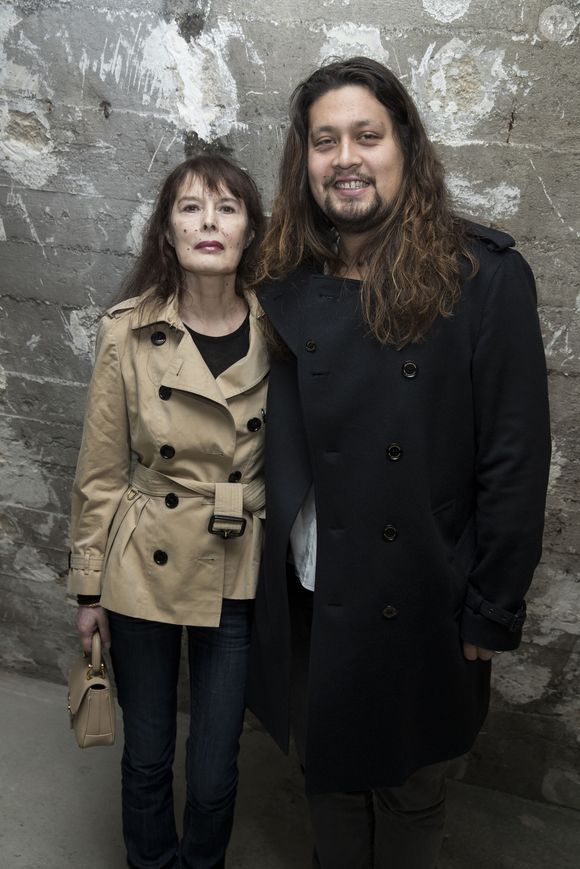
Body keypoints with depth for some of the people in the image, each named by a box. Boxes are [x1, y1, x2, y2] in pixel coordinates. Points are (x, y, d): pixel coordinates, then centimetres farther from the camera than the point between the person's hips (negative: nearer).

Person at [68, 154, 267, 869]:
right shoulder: (127, 331, -10)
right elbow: (99, 472, -2)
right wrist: (90, 586, 3)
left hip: (238, 575, 1)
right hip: (145, 570, 0)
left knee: (215, 773, 13)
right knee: (146, 755, 18)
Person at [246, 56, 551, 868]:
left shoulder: (485, 278, -13)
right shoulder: (288, 287, 0)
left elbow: (515, 459, -12)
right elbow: (275, 446, 6)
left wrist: (492, 612, -10)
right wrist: (273, 576, 4)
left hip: (423, 606, -3)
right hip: (312, 600, 4)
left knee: (411, 788, 19)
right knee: (330, 772, 24)